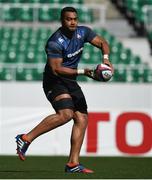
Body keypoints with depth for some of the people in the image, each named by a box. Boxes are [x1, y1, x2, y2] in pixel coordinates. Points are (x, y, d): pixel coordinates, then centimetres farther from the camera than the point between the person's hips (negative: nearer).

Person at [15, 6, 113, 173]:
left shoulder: (83, 32, 1)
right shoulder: (55, 42, -22)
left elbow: (102, 42, 11)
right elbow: (56, 69, -24)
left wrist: (105, 58, -9)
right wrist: (82, 71, -23)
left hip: (70, 82, 8)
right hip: (54, 81, -8)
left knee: (82, 119, 1)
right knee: (65, 114, -29)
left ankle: (73, 164, 3)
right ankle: (26, 138, -23)